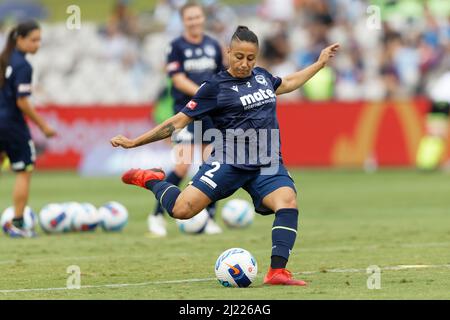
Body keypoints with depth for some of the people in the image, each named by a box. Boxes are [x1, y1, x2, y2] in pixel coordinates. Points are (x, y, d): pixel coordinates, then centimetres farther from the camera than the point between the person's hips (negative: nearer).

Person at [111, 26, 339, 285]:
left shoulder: (262, 76, 14)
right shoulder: (216, 86, -2)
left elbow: (287, 84, 38)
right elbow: (180, 121, 1)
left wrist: (320, 63, 41)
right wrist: (134, 142, -2)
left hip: (268, 165, 4)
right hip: (230, 163, -4)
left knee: (288, 202, -27)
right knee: (182, 209, -21)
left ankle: (277, 271, -27)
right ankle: (153, 181, 11)